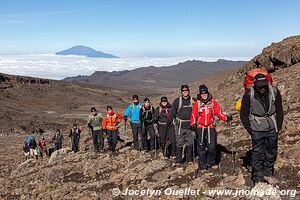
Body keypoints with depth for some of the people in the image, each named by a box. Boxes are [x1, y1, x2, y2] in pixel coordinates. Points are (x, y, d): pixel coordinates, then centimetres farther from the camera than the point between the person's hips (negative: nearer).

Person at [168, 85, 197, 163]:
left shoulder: (193, 100, 5)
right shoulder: (177, 101, 3)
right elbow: (172, 112, 4)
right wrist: (169, 122, -1)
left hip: (190, 125, 1)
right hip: (180, 125, -1)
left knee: (190, 143, 8)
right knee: (179, 143, 0)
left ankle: (189, 160, 19)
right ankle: (178, 160, 8)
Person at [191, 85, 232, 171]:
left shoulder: (213, 102, 4)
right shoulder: (197, 103, 2)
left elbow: (218, 112, 2)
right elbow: (194, 115, 0)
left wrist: (226, 118, -13)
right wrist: (193, 123, -18)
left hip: (211, 127, 0)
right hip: (200, 128, 0)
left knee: (212, 147, -3)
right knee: (201, 147, 5)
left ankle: (211, 162, 22)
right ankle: (202, 165, 17)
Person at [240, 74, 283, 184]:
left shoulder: (274, 92, -7)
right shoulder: (249, 94, -14)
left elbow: (279, 111, 6)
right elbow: (244, 114, -3)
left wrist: (278, 127, 3)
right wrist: (249, 130, -5)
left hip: (272, 129, 3)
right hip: (257, 130, -3)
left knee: (272, 153, 13)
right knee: (258, 154, 1)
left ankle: (268, 174, 34)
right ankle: (258, 178, 14)